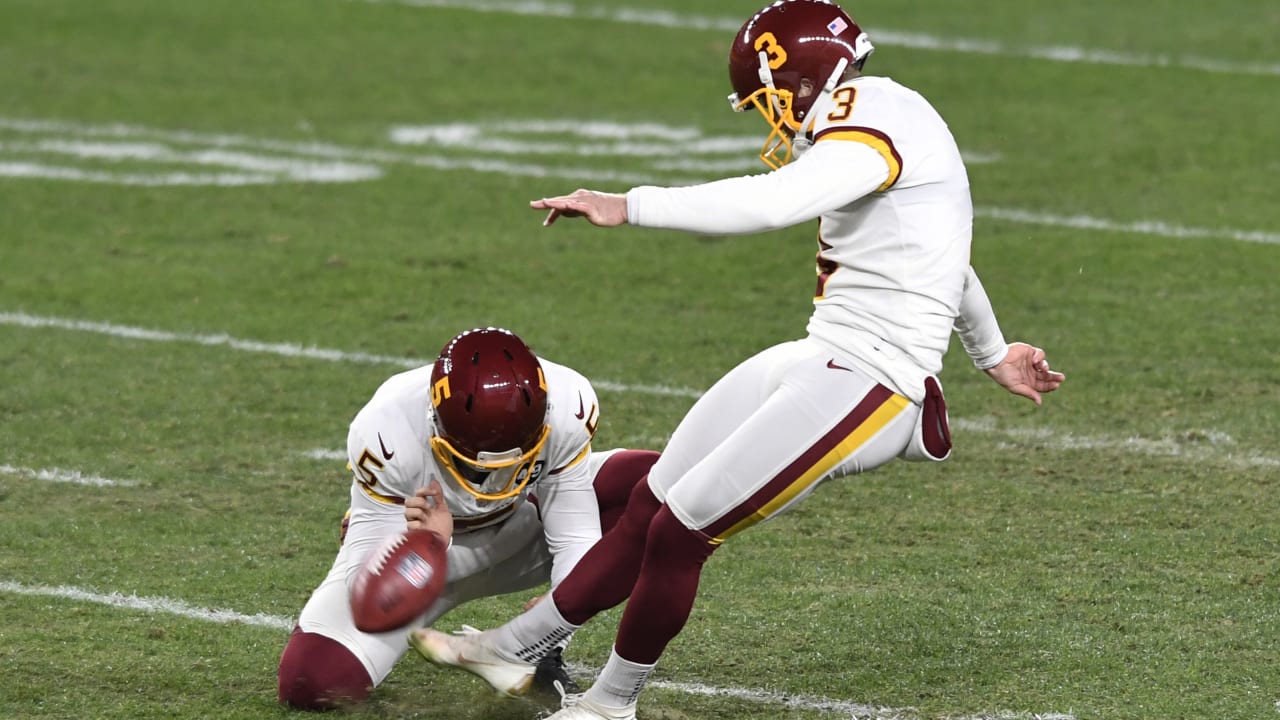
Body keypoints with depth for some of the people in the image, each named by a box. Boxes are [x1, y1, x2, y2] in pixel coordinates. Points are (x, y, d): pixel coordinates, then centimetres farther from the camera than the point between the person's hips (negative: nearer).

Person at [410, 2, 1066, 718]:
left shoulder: (870, 124, -17)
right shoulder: (889, 117, 16)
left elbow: (771, 203, -34)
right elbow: (947, 256, 30)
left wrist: (628, 206, -32)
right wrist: (991, 353, 44)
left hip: (867, 389, -10)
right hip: (822, 362, 10)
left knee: (681, 529, -6)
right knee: (651, 508, 9)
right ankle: (515, 646, 17)